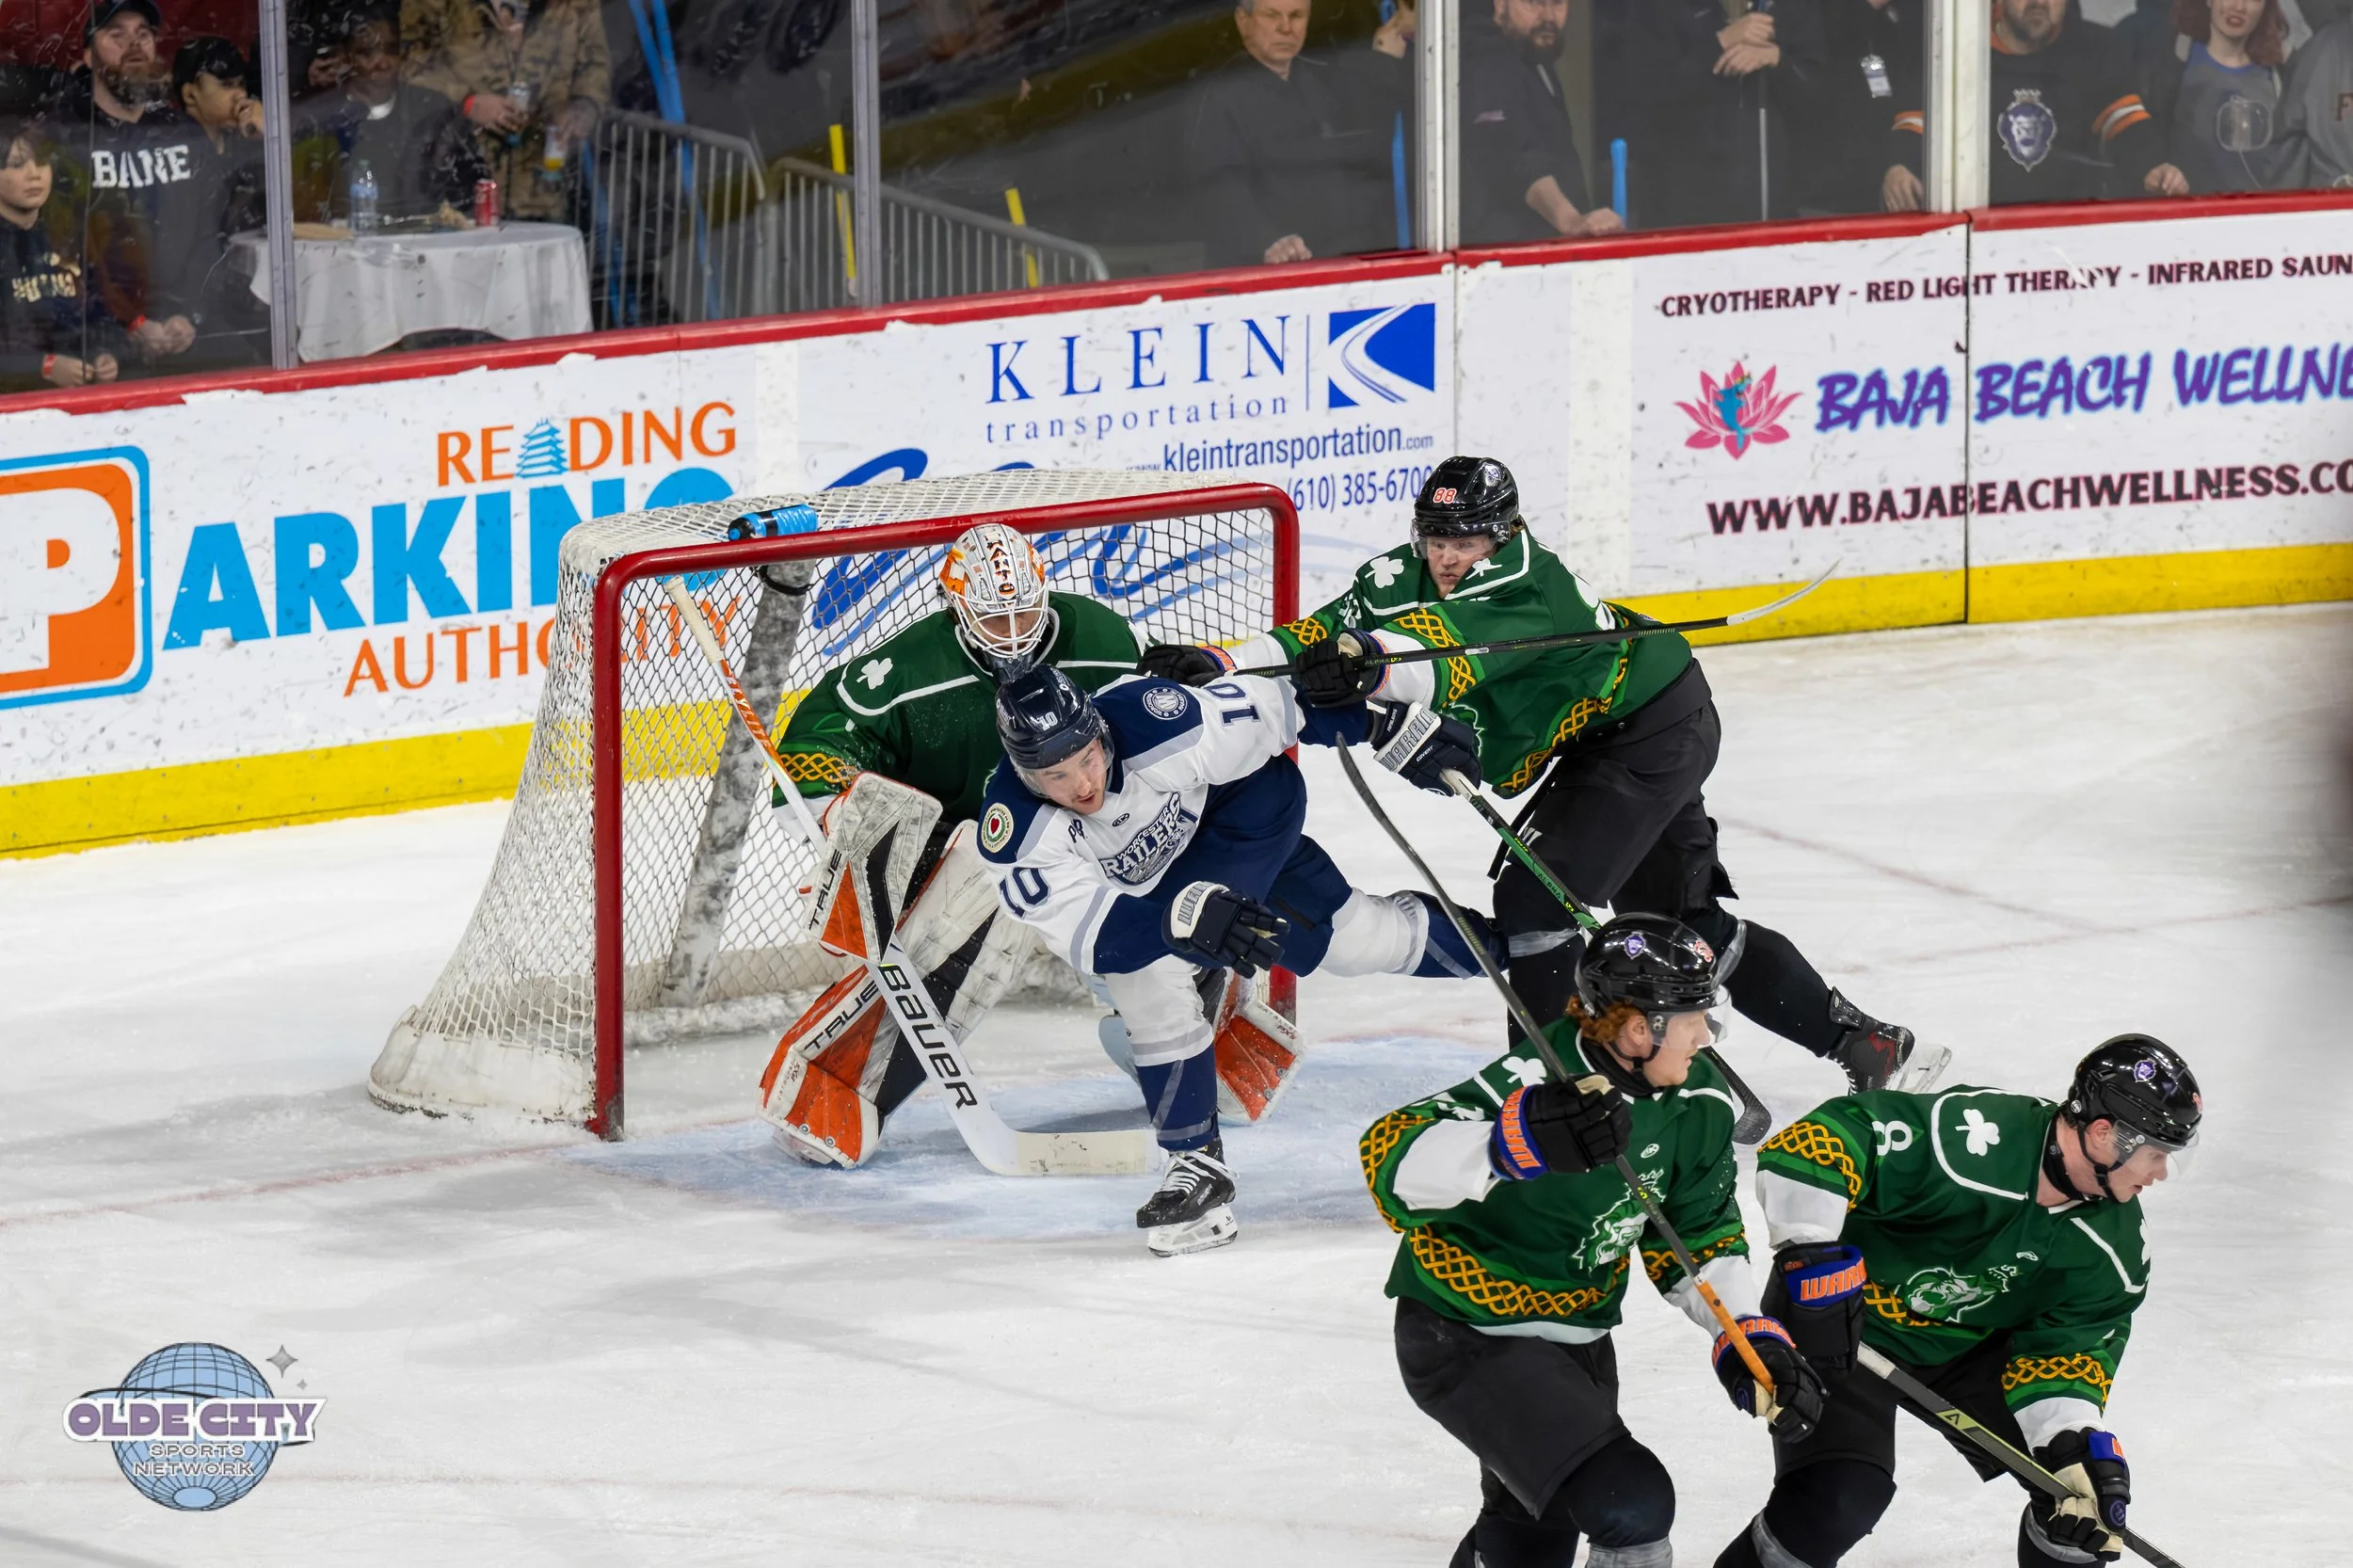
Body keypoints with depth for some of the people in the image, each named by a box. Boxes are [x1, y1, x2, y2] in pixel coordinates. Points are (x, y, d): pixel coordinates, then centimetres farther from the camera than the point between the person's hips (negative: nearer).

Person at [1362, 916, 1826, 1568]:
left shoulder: (1696, 1102, -5)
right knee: (1633, 1506, -24)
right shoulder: (1536, 1083, -29)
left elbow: (1699, 1239, 8)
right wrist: (1519, 1141, -55)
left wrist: (1751, 1338, -7)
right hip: (1467, 1341, -9)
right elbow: (1390, 1163, -39)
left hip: (1579, 1337, 9)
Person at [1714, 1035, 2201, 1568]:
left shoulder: (2114, 1241, -12)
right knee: (1841, 1496, -26)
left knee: (2093, 1475, -2)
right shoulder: (1965, 1139, -35)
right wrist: (1812, 1262, -41)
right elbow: (1808, 1145, -38)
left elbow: (2067, 1346, -6)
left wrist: (2072, 1438, -24)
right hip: (1846, 1322, -7)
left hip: (1970, 1341, 7)